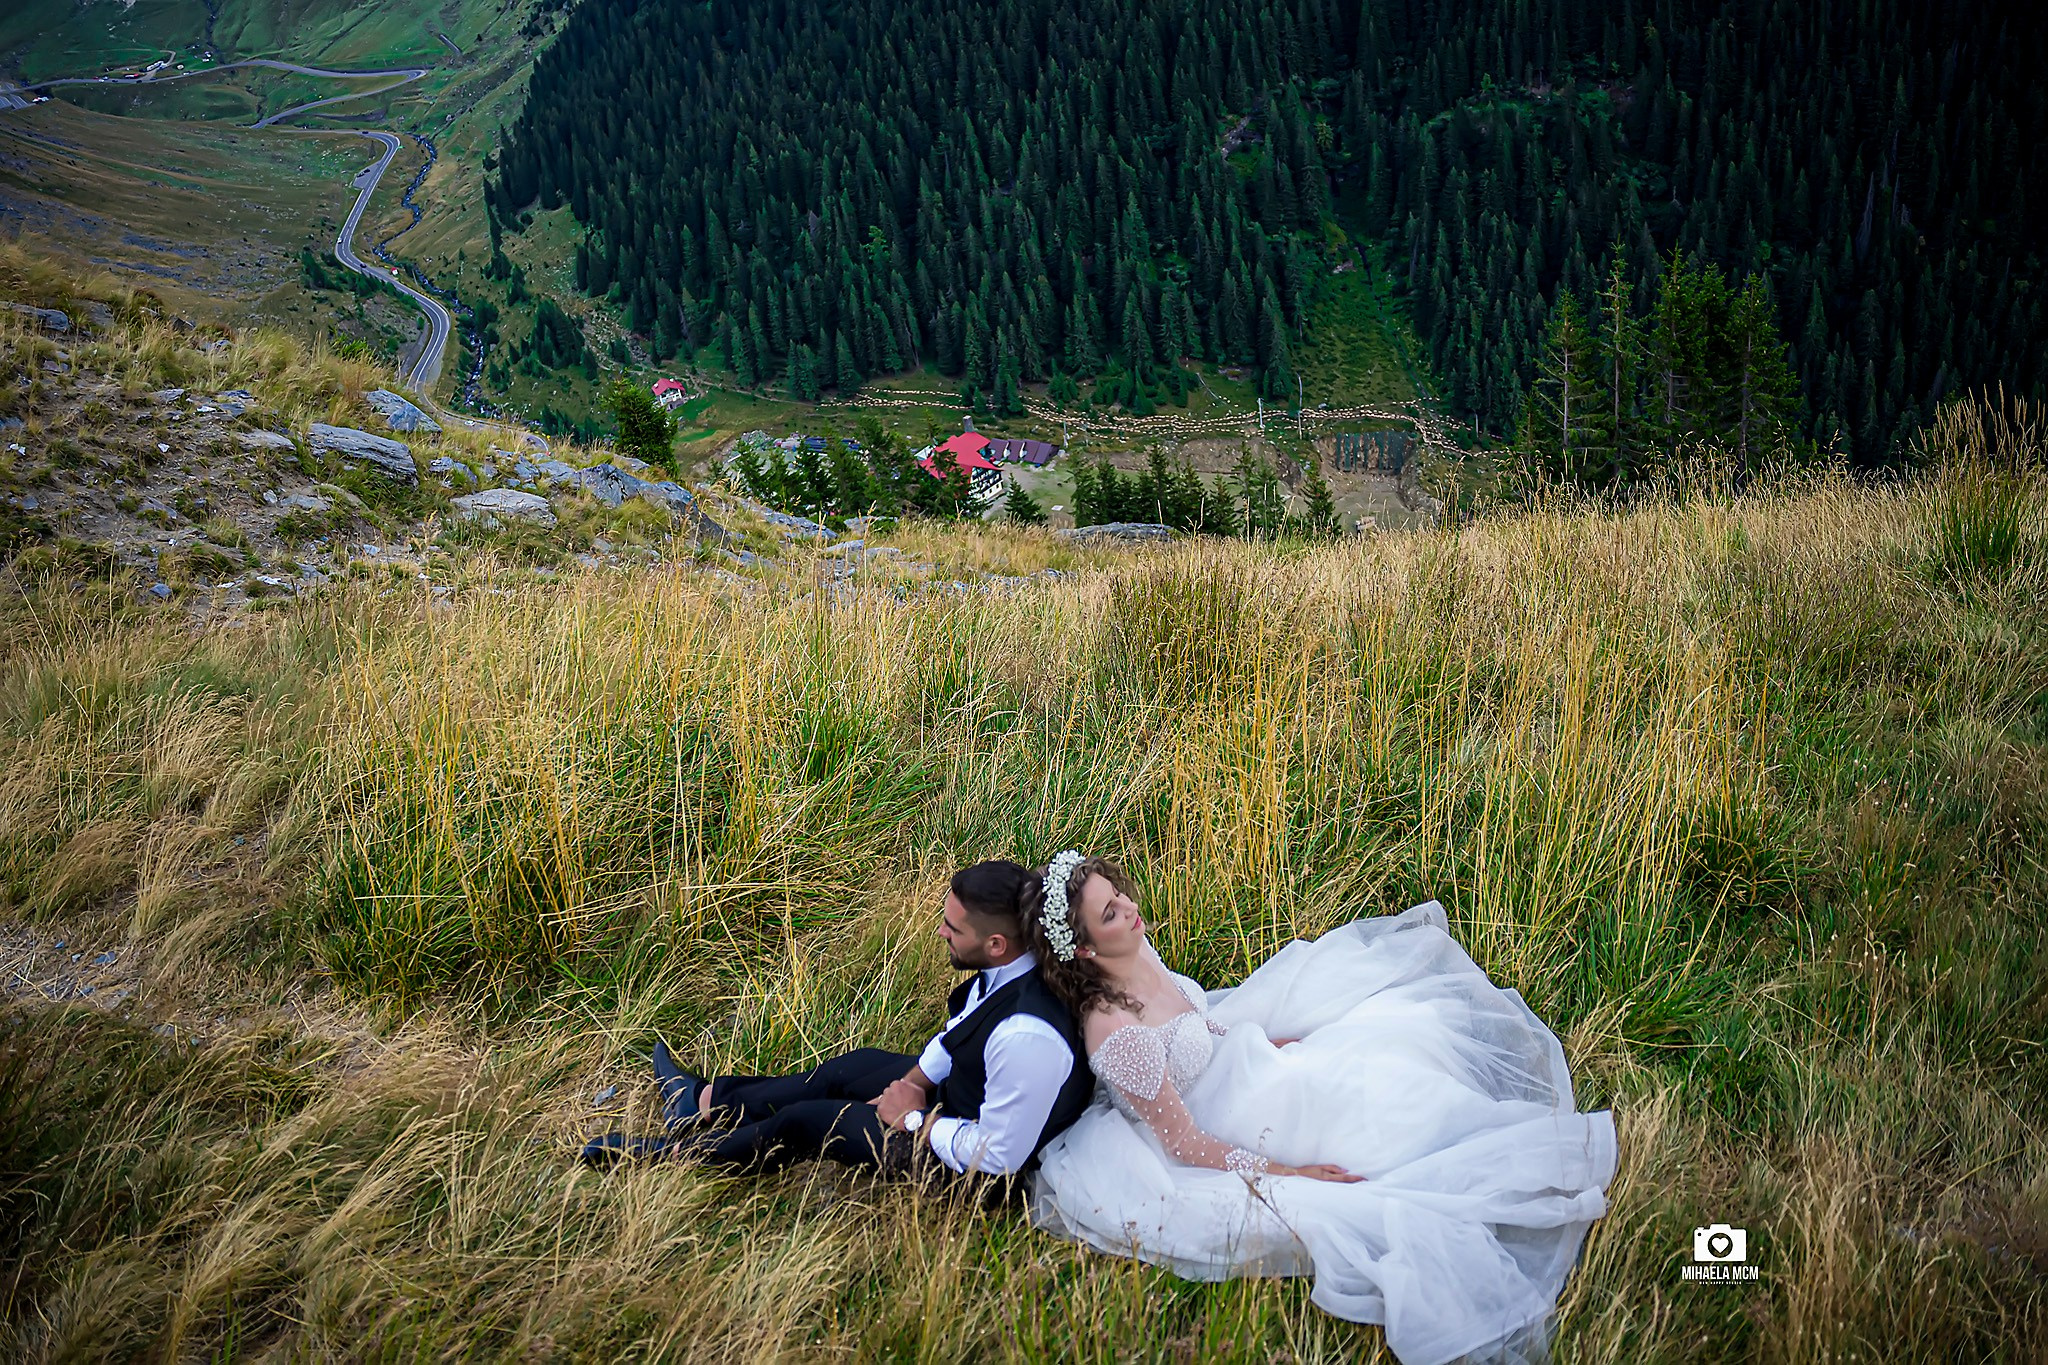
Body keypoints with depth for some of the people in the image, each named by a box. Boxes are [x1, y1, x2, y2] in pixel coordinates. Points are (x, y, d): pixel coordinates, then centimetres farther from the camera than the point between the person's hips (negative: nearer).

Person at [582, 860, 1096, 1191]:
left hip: (965, 1159, -8)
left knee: (804, 1120, 2)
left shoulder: (1026, 1037, -42)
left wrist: (912, 1116, -19)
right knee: (850, 1068, 19)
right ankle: (707, 1101, 40)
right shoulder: (1007, 966, -15)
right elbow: (959, 1029, 6)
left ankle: (672, 1153, 25)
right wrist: (914, 1080, -4)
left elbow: (999, 1156, -30)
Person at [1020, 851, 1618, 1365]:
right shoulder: (1113, 1031, -38)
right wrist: (1283, 1171, -22)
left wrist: (1269, 1039, 11)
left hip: (1234, 1061, 7)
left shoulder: (1137, 948, -12)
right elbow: (1183, 1144, -27)